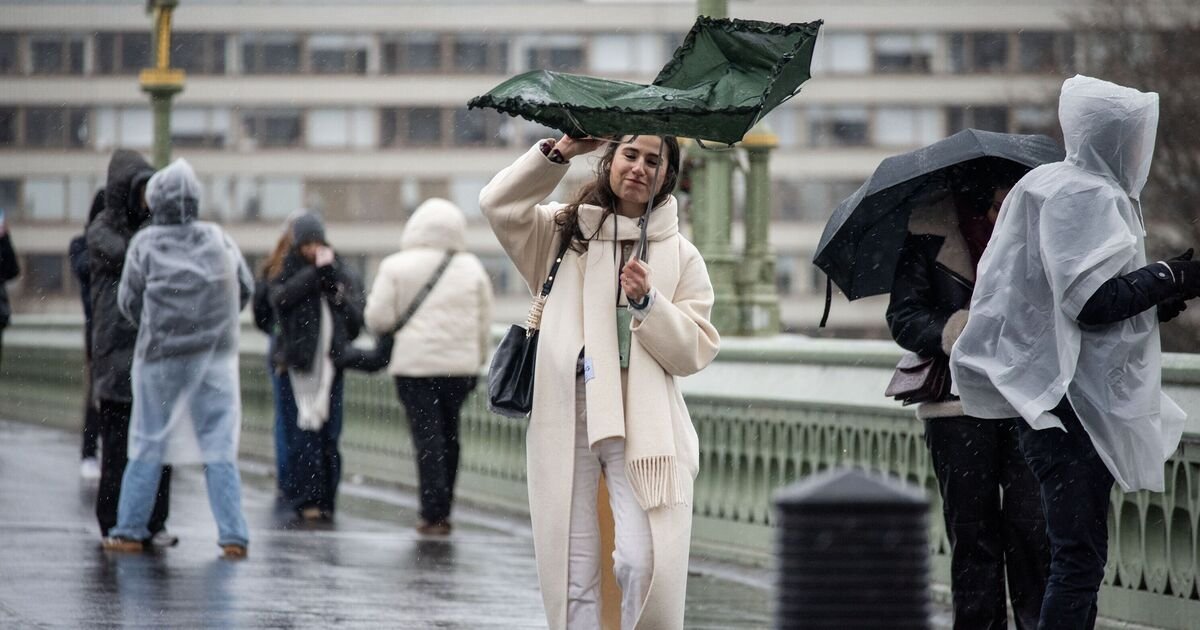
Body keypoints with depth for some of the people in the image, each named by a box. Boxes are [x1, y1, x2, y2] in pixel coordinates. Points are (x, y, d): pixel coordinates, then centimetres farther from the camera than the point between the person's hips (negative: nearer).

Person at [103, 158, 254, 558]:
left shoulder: (145, 244, -6)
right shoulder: (219, 240, 1)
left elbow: (128, 301, 0)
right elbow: (245, 289, 11)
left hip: (162, 354, -1)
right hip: (217, 356, 2)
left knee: (147, 444, 9)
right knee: (220, 447, 3)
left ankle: (130, 530, 11)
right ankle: (233, 535, -3)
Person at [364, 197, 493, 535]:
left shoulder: (396, 267, -4)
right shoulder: (471, 268, 5)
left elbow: (377, 319, -5)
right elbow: (485, 321, 10)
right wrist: (478, 361, 20)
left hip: (414, 363, -3)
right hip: (459, 364, 3)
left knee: (427, 436, -2)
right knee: (449, 434, 14)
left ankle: (434, 513, -7)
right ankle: (442, 510, 17)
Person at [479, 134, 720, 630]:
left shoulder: (680, 255, 12)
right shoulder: (565, 231, 12)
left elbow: (695, 352, 5)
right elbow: (499, 204, -4)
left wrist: (647, 303, -9)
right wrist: (559, 152, -10)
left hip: (643, 426, -1)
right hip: (564, 419, 1)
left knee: (645, 562, -16)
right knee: (571, 573, 2)